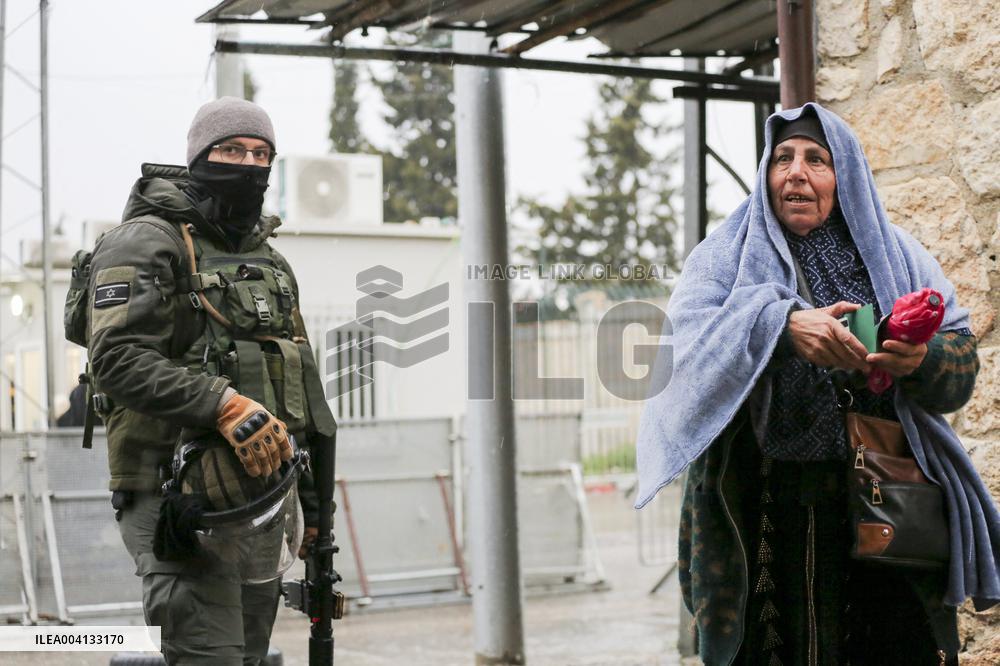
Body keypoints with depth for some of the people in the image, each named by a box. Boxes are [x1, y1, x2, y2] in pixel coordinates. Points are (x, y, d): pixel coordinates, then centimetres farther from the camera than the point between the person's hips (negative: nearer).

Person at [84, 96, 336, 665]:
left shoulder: (270, 259, 20)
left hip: (261, 492, 8)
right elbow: (118, 359, -19)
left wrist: (312, 495, 18)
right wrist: (226, 406, -27)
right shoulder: (147, 242, -5)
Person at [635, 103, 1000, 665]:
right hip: (766, 511, -1)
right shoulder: (726, 257, 6)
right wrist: (782, 324, -30)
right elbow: (689, 336, -13)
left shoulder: (896, 256, 10)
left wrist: (922, 360, -21)